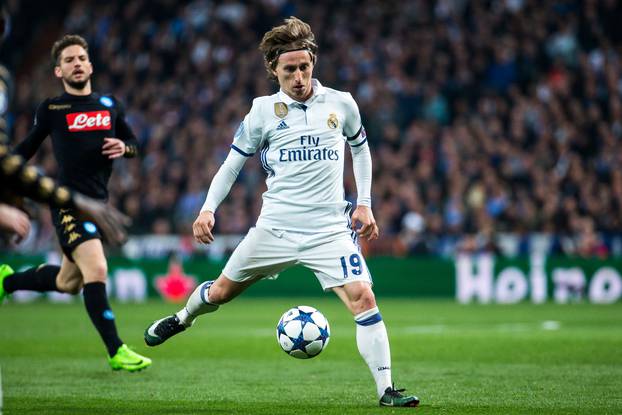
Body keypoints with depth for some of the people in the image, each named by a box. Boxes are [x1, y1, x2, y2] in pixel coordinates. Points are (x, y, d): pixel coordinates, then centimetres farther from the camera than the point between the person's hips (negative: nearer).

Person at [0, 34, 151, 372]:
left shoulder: (109, 105, 13)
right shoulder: (52, 109, 1)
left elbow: (132, 143, 20)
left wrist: (124, 148, -2)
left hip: (98, 202, 6)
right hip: (69, 201, -6)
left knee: (68, 282, 15)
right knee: (96, 271, -21)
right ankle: (116, 351, -17)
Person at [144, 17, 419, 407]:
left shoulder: (341, 104, 1)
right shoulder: (264, 110, -1)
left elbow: (360, 148, 18)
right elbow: (233, 162, 8)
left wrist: (364, 204, 11)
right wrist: (208, 209, -3)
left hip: (330, 229, -1)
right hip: (275, 227, 1)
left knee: (363, 297, -18)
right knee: (221, 292, 13)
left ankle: (386, 390, -11)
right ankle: (183, 317, 48)